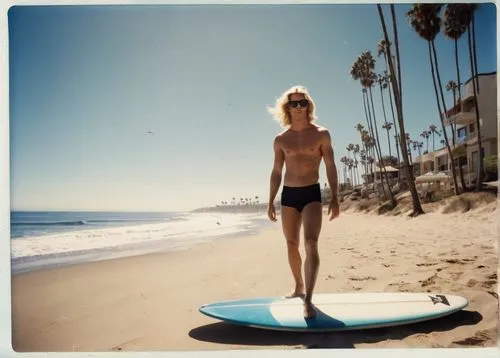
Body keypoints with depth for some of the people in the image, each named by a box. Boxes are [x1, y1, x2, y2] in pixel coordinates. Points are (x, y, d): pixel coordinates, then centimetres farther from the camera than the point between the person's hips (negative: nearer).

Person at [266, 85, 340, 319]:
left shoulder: (321, 134, 1)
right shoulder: (280, 140, 7)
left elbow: (330, 167, -1)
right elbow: (276, 172, 10)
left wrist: (334, 198, -9)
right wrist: (271, 202, 7)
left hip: (311, 194, -3)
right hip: (288, 195, 3)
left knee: (311, 244, -16)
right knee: (292, 245, 11)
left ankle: (308, 299, -14)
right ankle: (299, 287, 31)